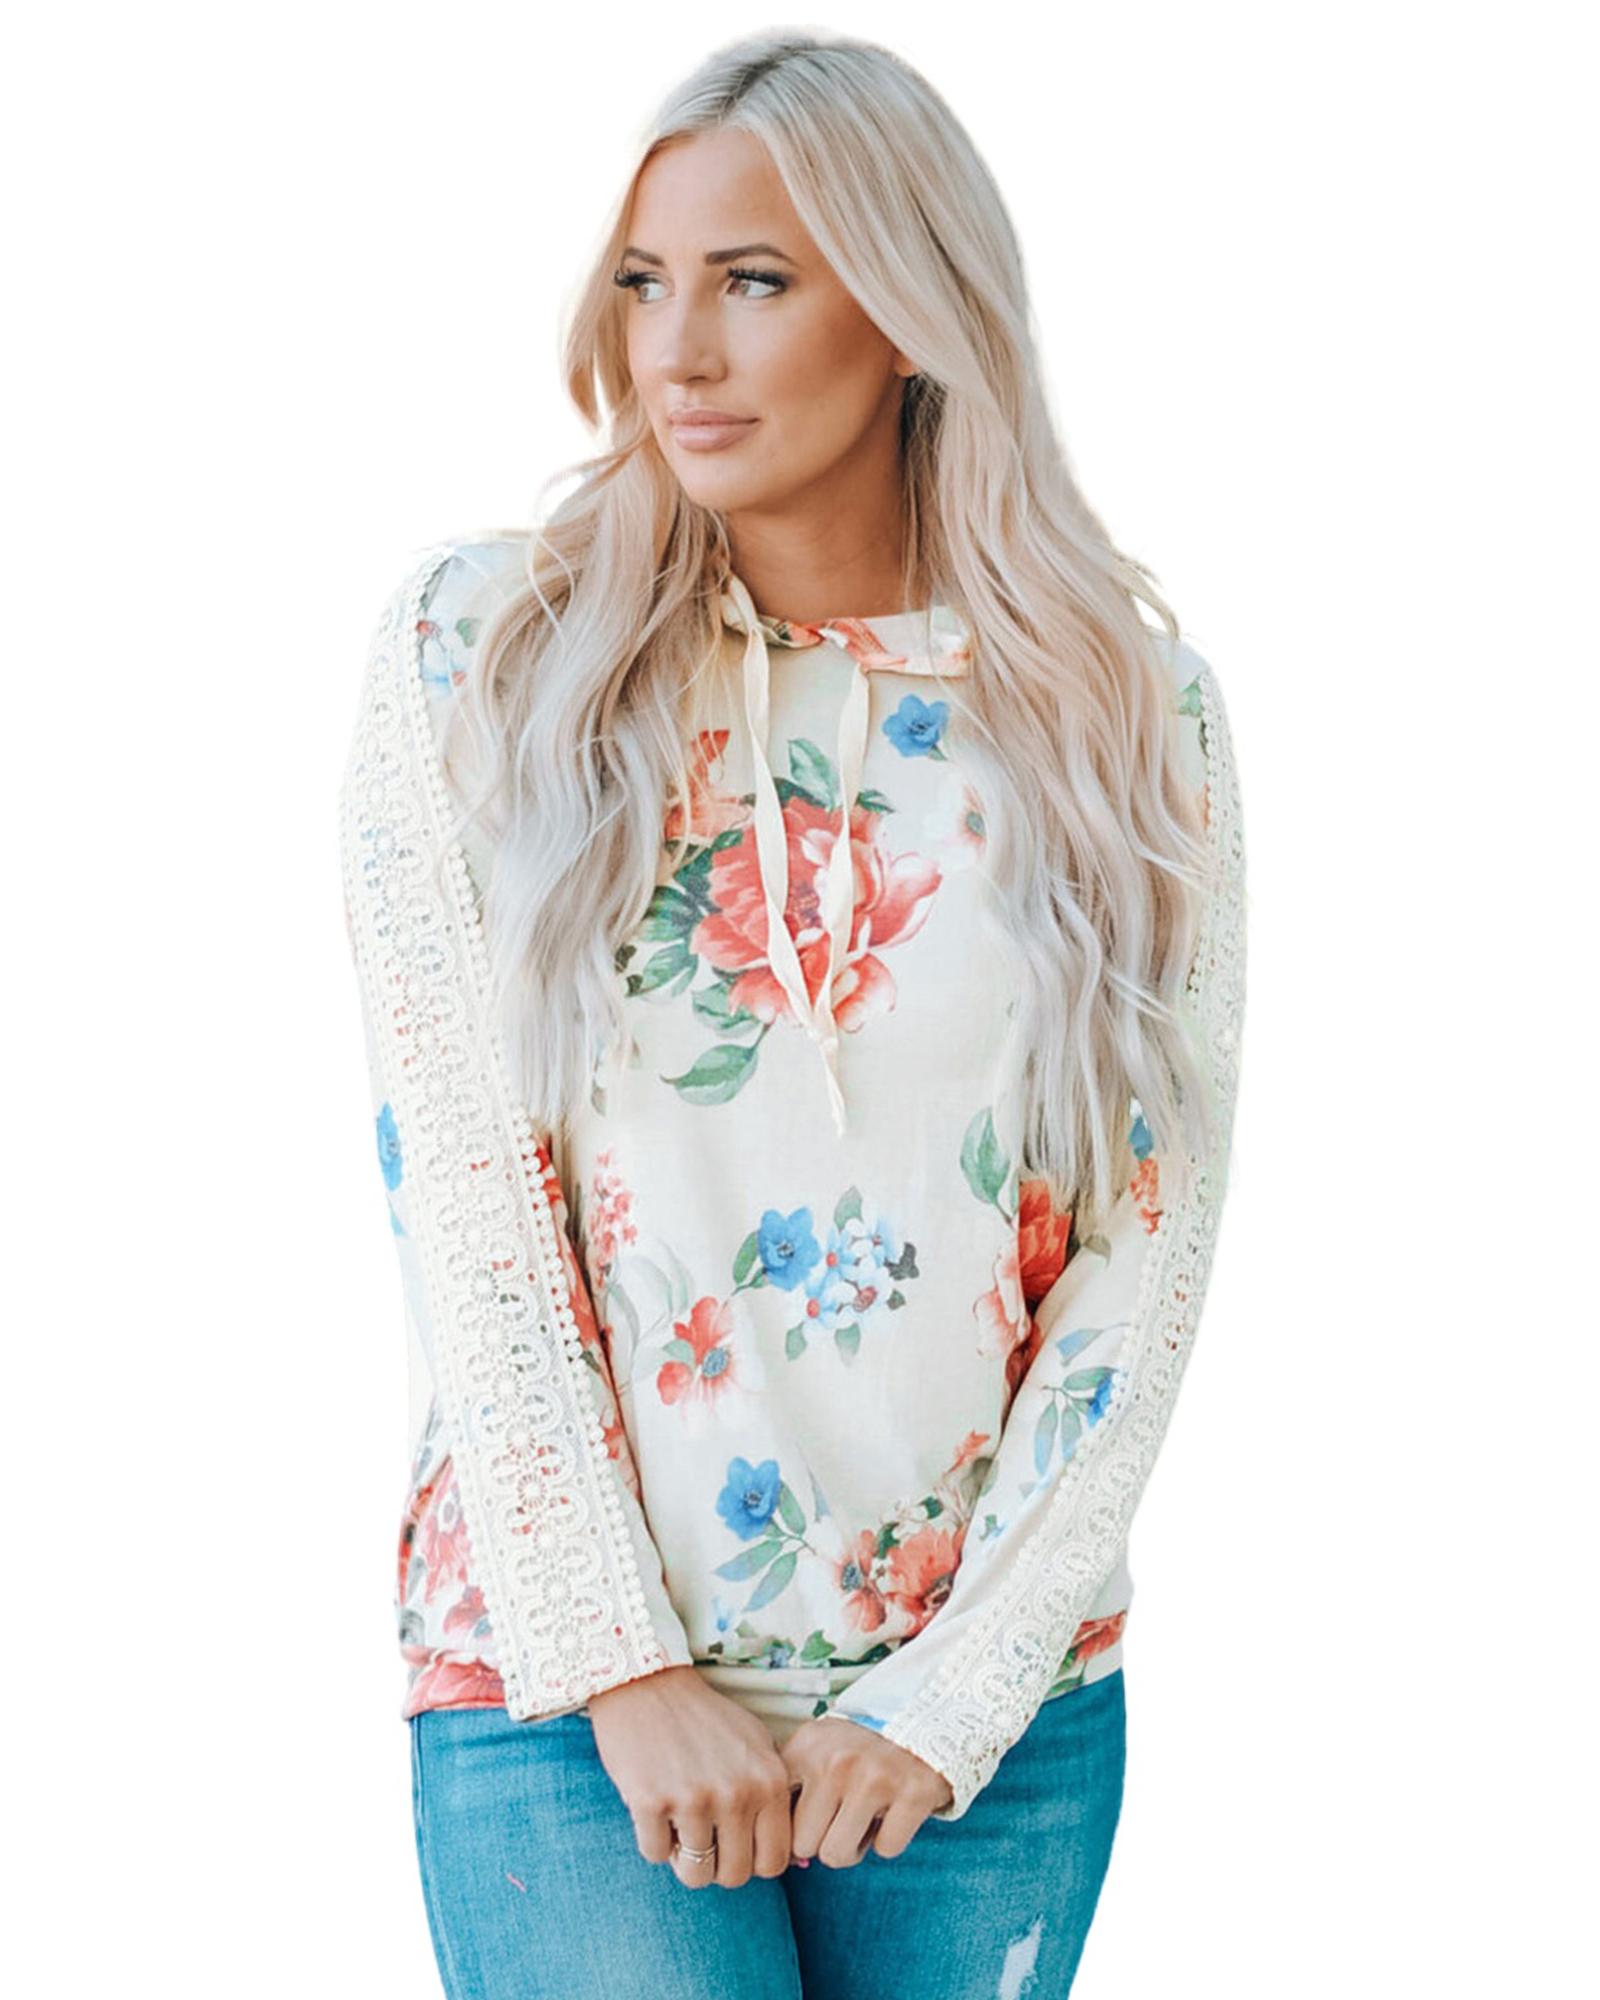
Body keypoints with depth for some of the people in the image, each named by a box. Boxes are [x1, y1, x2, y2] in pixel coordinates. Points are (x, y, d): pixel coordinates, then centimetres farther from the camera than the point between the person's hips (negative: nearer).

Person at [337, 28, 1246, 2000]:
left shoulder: (1127, 706, 0)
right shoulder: (479, 650, -2)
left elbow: (1151, 1241, 0)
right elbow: (460, 1196, -6)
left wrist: (952, 1697, -6)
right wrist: (625, 1671, -9)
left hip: (993, 1709, 2)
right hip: (564, 1691, -1)